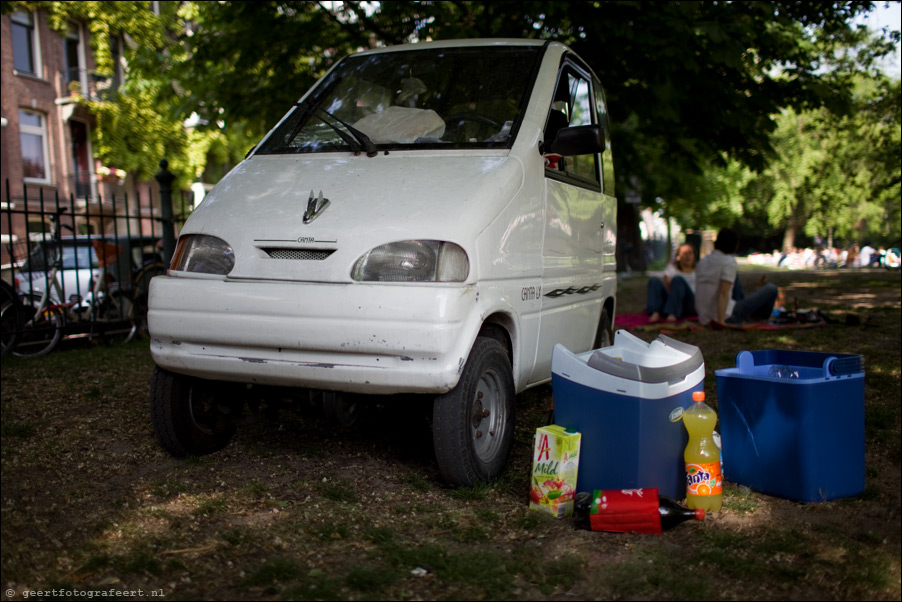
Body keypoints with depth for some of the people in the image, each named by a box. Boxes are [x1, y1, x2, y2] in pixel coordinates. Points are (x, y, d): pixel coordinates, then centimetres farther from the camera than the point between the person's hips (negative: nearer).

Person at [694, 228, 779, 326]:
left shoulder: (702, 261, 7)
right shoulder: (730, 262, -13)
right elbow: (723, 293, -22)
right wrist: (721, 322, -25)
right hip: (725, 317, -8)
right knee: (771, 288, 5)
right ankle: (760, 317, 35)